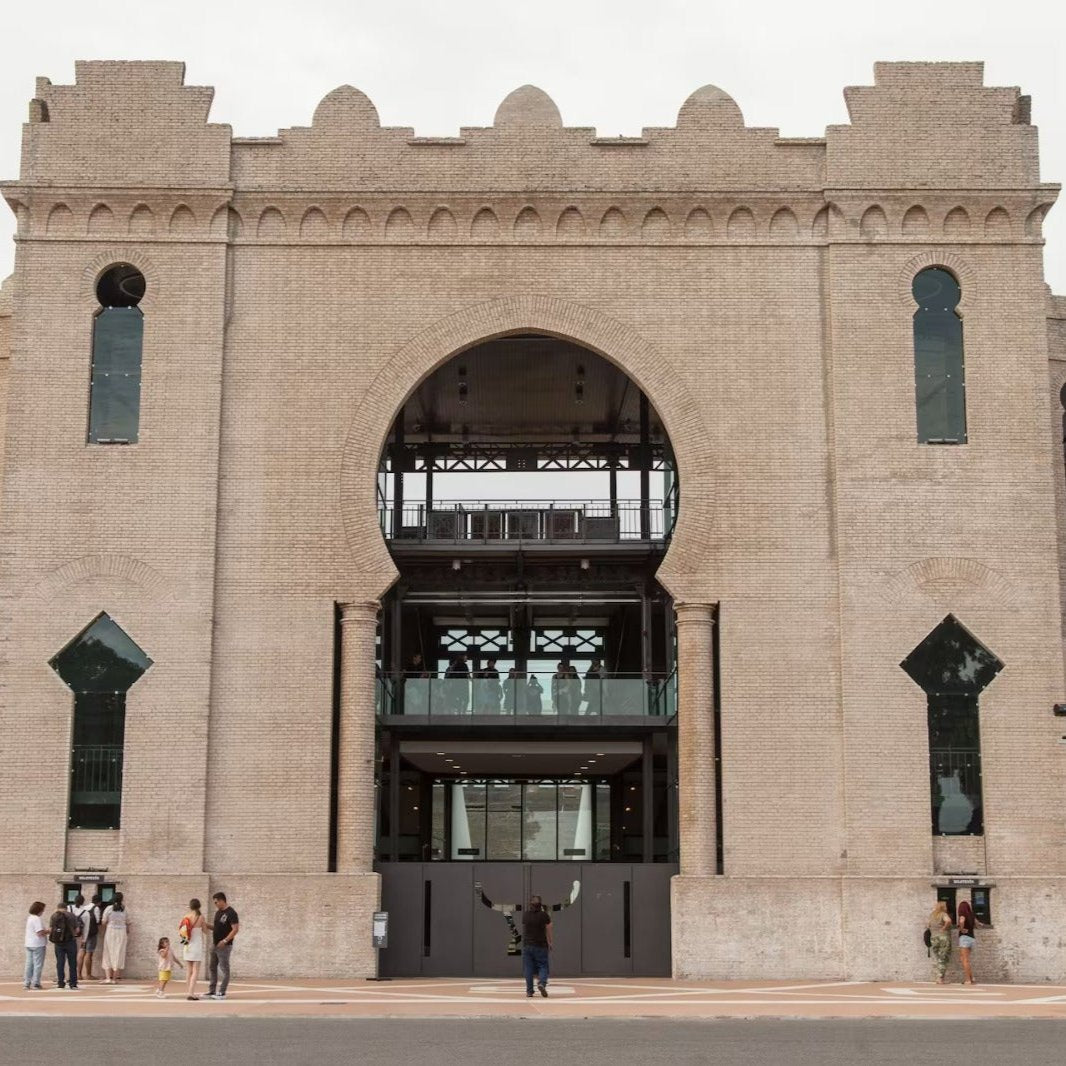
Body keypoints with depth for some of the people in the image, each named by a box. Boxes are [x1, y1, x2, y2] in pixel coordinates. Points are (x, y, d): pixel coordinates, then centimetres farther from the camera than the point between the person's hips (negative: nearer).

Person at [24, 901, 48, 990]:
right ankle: (35, 983, -1)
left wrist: (45, 931, 14)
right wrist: (49, 931, -7)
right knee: (38, 964, -1)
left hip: (29, 944, 9)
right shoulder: (37, 919, -15)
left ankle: (27, 983, 12)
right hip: (38, 945, -9)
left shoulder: (29, 918, 15)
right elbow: (40, 933, -21)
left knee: (29, 964, 11)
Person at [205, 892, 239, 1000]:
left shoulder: (231, 913, -13)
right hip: (215, 944, 9)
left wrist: (225, 941, -23)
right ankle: (211, 991, 17)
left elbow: (235, 929, -18)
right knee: (213, 968, 11)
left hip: (224, 946, -9)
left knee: (224, 969, -3)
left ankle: (222, 993, 0)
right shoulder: (218, 912, 13)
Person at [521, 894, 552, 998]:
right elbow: (548, 931, -1)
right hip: (541, 945, -2)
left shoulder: (525, 914, 0)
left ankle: (529, 991, 6)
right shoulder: (544, 915, -7)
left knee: (528, 968, 7)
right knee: (543, 966, 6)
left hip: (527, 945, 2)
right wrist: (549, 943, 13)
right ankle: (542, 983, -18)